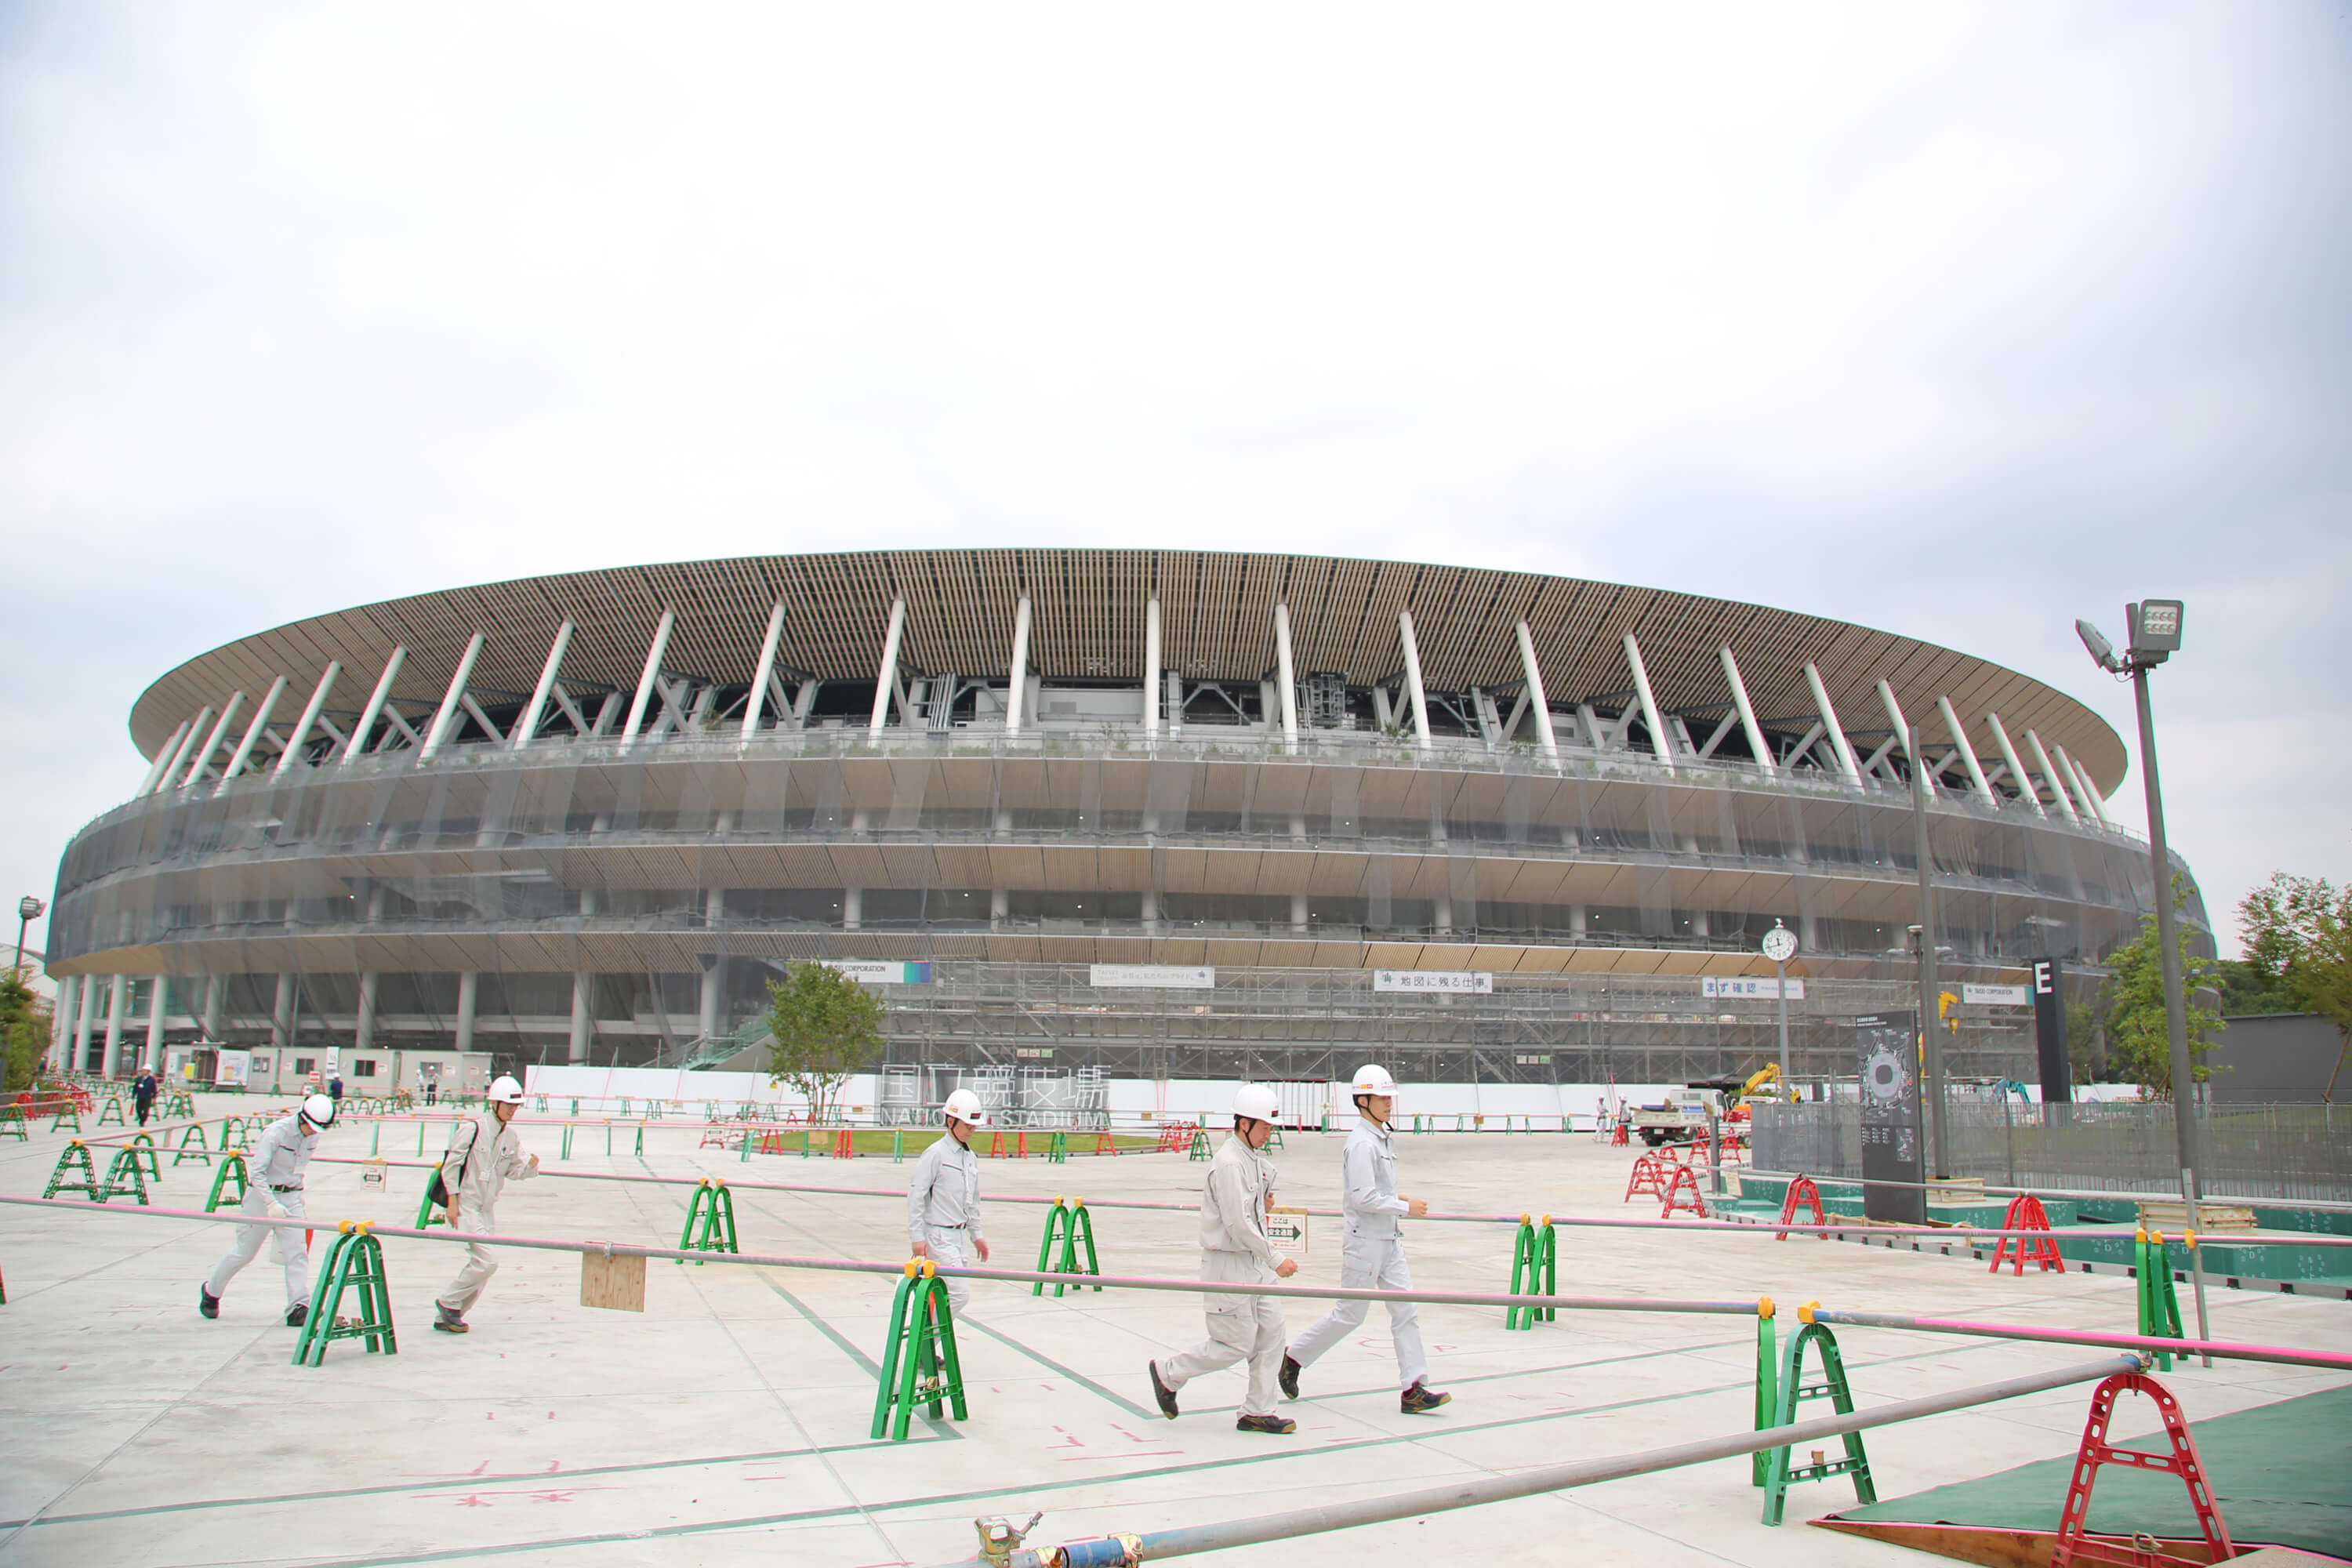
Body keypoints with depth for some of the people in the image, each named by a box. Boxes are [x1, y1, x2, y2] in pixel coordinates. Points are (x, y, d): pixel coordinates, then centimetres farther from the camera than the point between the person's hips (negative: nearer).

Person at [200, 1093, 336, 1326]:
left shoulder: (312, 1137, -1)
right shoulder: (276, 1132, -20)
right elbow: (257, 1172, -21)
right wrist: (271, 1204, -28)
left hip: (291, 1196, 5)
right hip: (262, 1194, -4)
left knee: (297, 1253, -7)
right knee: (244, 1252, 9)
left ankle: (299, 1308, -8)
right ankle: (210, 1291, 36)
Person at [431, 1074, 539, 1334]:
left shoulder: (510, 1136, 7)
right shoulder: (472, 1127, -13)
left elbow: (513, 1171, 10)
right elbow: (451, 1164, -12)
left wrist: (530, 1167, -11)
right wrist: (452, 1200, -15)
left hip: (488, 1207, 7)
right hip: (465, 1205, -7)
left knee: (479, 1264, 9)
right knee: (486, 1263, -14)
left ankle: (445, 1317, 23)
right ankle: (448, 1302, 7)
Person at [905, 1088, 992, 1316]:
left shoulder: (971, 1158, 11)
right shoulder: (936, 1153, -12)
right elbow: (916, 1195, -13)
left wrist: (976, 1234, 21)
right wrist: (916, 1236, -15)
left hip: (959, 1235, 7)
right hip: (938, 1235, -7)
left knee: (947, 1295, 7)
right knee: (959, 1294, -11)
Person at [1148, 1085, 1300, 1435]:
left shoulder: (1256, 1158, 9)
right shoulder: (1229, 1164, -21)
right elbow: (1239, 1225, -23)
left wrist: (1265, 1198, 9)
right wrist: (1276, 1260, -19)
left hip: (1255, 1261, 9)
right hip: (1228, 1264, -9)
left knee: (1271, 1332, 6)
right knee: (1236, 1344, -2)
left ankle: (1257, 1412, 16)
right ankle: (1167, 1374, 16)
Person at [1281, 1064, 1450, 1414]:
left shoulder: (1380, 1137, 12)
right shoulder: (1361, 1143, -18)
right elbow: (1363, 1197, -23)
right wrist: (1405, 1208, -16)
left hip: (1389, 1240, 9)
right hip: (1364, 1241, -9)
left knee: (1406, 1311, 4)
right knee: (1349, 1314, 2)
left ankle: (1413, 1389, 6)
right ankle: (1293, 1358, 18)